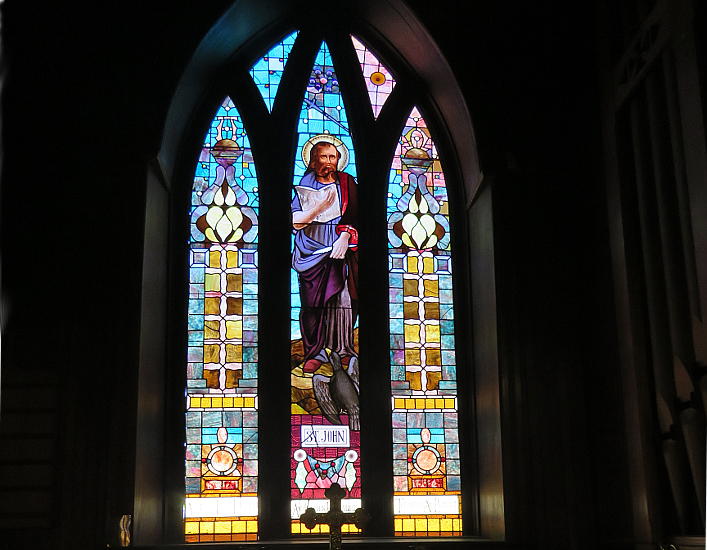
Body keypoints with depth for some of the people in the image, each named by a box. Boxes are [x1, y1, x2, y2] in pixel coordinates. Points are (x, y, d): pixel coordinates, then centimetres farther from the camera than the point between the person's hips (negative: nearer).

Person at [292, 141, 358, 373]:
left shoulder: (346, 182, 11)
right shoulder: (305, 184, 12)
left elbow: (354, 214, 2)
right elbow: (296, 220, 5)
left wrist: (344, 237, -13)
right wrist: (319, 207, -12)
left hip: (338, 246, -1)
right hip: (312, 247, 1)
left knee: (341, 297, -7)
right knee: (312, 300, -6)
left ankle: (343, 349, 1)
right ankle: (316, 352, -3)